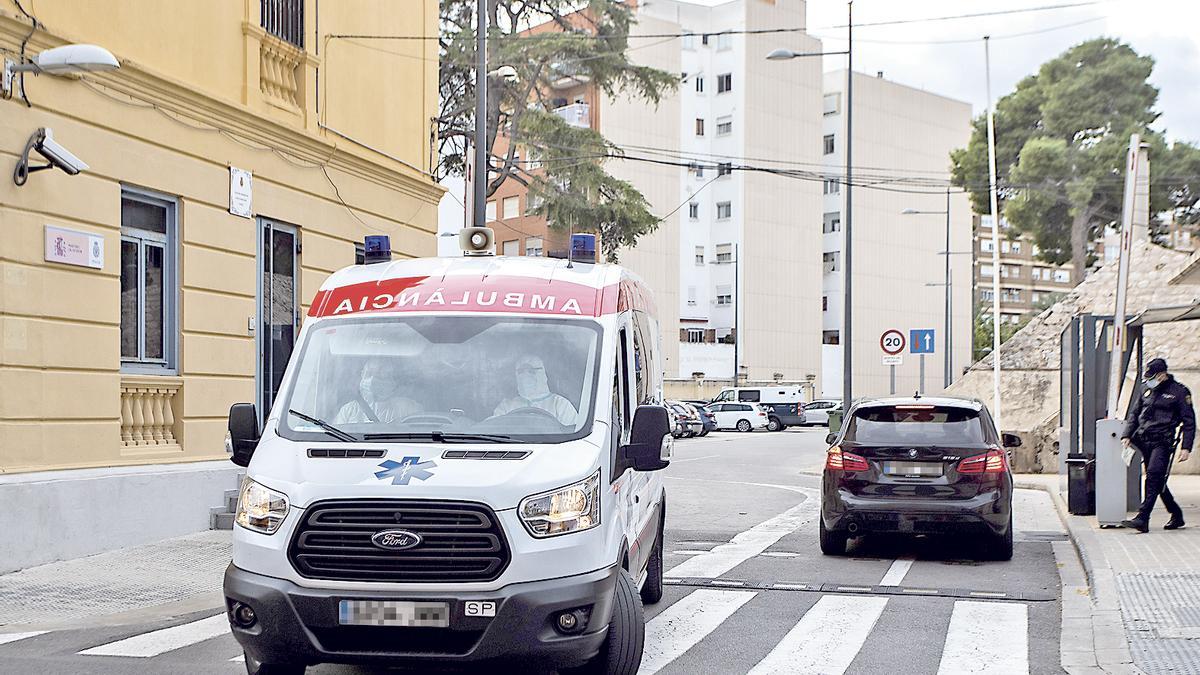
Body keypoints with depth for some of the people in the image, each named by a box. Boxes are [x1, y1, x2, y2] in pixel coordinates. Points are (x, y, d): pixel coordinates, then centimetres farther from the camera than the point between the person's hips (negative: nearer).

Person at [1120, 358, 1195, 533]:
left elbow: (1189, 421, -1)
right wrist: (1127, 435, 7)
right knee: (1157, 481, 9)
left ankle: (1142, 519, -23)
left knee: (1154, 477, -17)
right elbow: (1134, 414, 21)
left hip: (1162, 442, -7)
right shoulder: (1148, 391, 16)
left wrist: (1186, 447, -8)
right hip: (1144, 441, 7)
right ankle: (1176, 515, 24)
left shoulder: (1179, 392, -1)